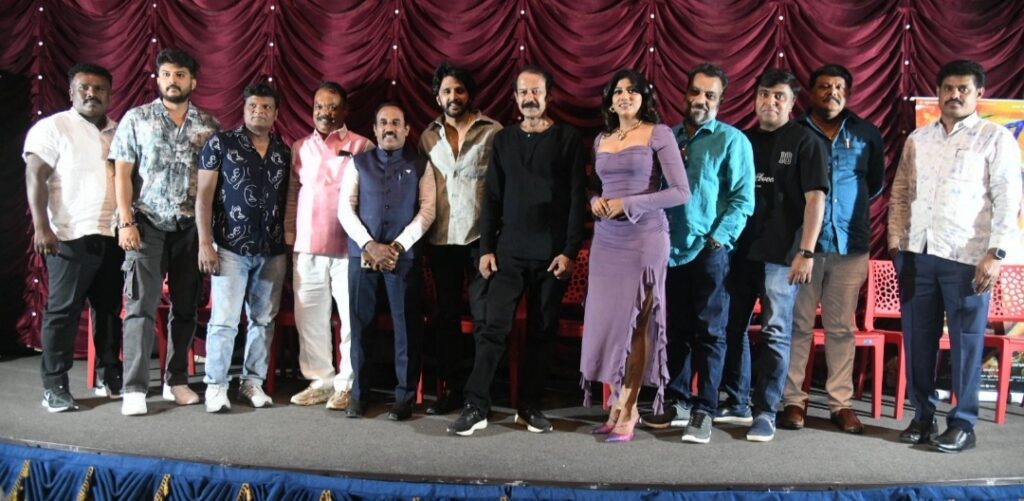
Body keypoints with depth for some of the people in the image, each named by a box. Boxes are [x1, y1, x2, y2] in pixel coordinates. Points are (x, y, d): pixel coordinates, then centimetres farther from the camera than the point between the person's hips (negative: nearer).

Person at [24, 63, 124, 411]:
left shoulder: (118, 132, 15)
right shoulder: (52, 127, -1)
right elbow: (35, 178, -7)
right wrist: (41, 226, -16)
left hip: (113, 236, 5)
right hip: (72, 236, -5)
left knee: (109, 309, 10)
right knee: (63, 310, -1)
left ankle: (110, 378, 19)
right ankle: (54, 386, 6)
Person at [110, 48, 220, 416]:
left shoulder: (209, 126, 7)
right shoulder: (136, 119, 4)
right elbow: (122, 173, 0)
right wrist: (126, 222, -8)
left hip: (191, 227, 2)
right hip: (148, 224, -2)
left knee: (185, 306, 6)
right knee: (141, 305, -7)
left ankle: (177, 381, 17)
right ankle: (134, 388, -4)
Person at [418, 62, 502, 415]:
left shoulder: (492, 132, -1)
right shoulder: (429, 137, 11)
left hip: (480, 237, -4)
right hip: (441, 240, 4)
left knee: (484, 316, -1)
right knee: (445, 316, 10)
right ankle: (451, 389, 20)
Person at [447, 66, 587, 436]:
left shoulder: (567, 138, 1)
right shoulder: (504, 139, 10)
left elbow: (577, 198, -3)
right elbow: (492, 198, 9)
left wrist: (570, 250, -10)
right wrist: (486, 248, 2)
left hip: (552, 254, -1)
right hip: (509, 252, 2)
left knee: (542, 332, 5)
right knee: (494, 327, -4)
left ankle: (530, 407, 16)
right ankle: (476, 406, 0)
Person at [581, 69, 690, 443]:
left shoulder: (658, 134, -3)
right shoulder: (601, 140, 14)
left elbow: (681, 192, -9)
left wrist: (629, 205, -14)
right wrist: (595, 201, -1)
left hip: (644, 238, -5)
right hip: (606, 240, 5)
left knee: (634, 322, -3)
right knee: (606, 319, 2)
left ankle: (628, 410, 5)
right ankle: (617, 405, 12)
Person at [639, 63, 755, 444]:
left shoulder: (732, 140, 0)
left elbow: (743, 198, -6)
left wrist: (720, 238, -14)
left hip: (709, 252, -5)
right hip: (671, 250, 5)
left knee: (709, 333, 0)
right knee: (675, 331, 12)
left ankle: (703, 412, 7)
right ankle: (678, 403, 23)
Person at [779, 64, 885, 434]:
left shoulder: (867, 134, 10)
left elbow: (876, 182, 20)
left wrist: (853, 210, 12)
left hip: (850, 244, 2)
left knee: (841, 327, 7)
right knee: (798, 324, 2)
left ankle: (840, 403, 14)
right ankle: (793, 400, 9)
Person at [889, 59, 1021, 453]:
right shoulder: (917, 139, 14)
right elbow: (900, 193, 16)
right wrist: (895, 242, 8)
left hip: (967, 257, -4)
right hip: (916, 254, 4)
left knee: (966, 341, 2)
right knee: (917, 338, 7)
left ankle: (963, 423, 13)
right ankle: (922, 416, 19)